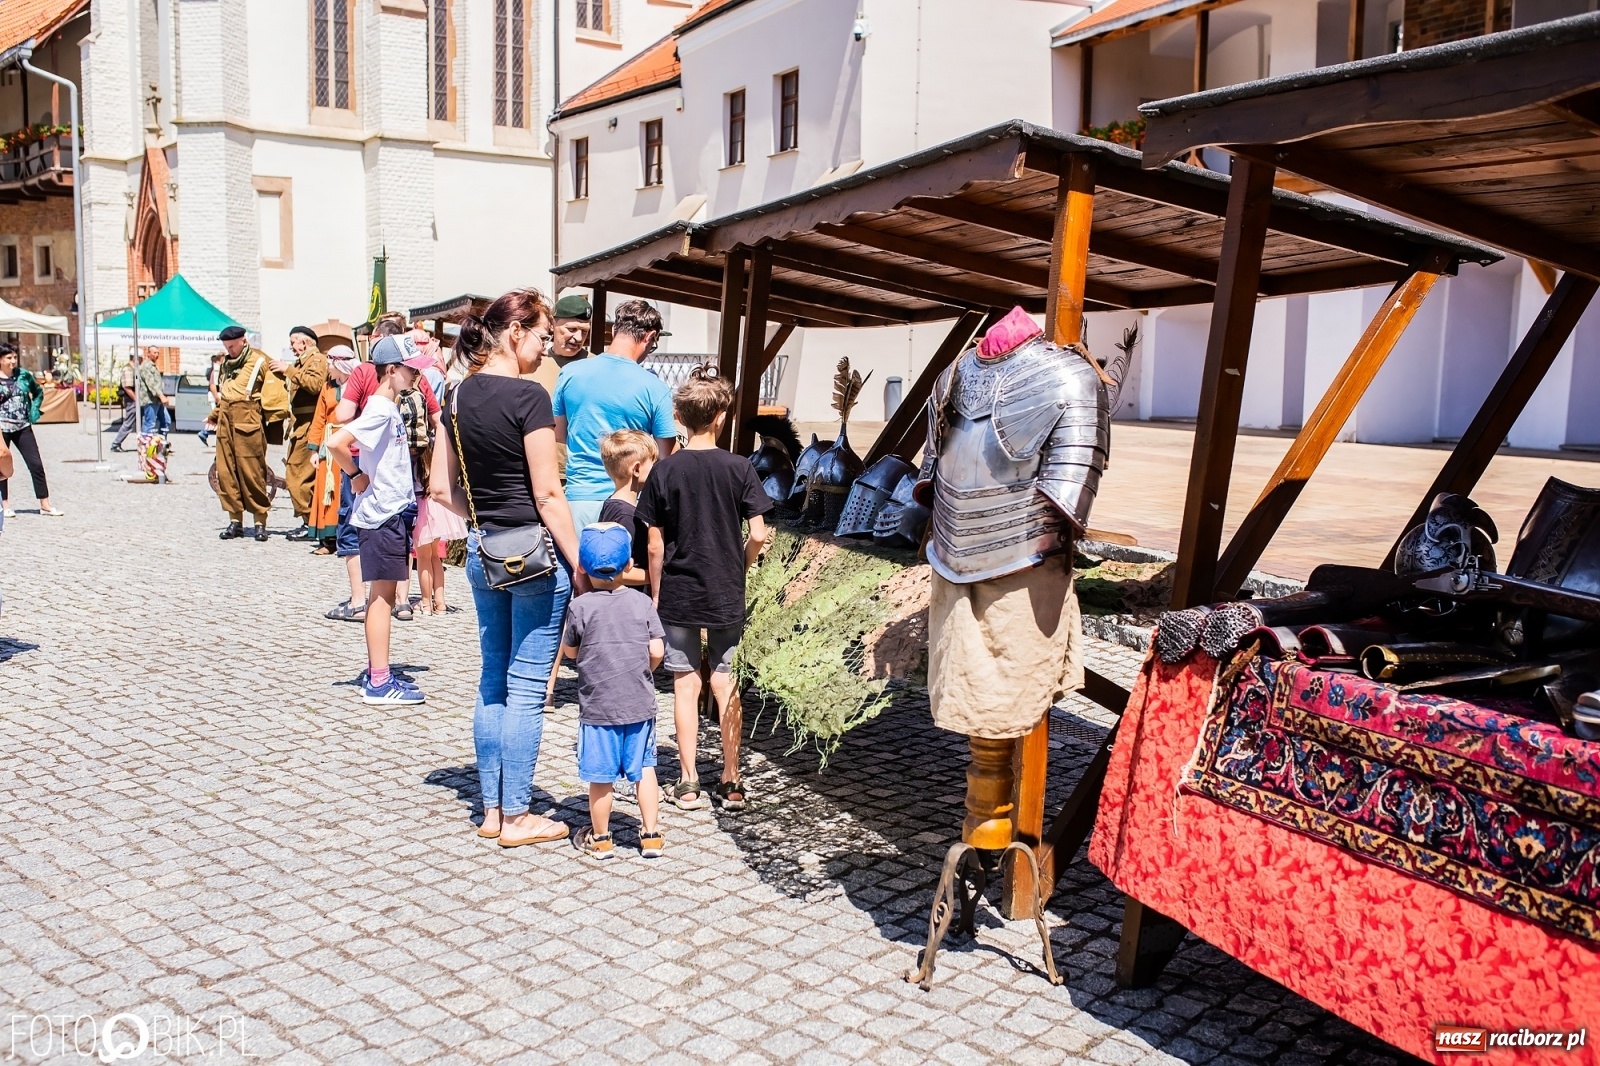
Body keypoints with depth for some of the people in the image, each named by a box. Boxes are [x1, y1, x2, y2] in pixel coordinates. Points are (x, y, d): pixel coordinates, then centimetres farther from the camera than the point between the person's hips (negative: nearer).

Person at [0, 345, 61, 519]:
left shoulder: (24, 374, 4)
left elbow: (38, 392, 19)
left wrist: (34, 412, 7)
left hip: (23, 427, 3)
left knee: (36, 464, 0)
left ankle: (45, 505, 5)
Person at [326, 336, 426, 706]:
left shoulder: (391, 409, 13)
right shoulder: (379, 410, -15)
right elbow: (336, 443, -28)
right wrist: (356, 476, -15)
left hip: (394, 512, 9)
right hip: (381, 514, -9)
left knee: (383, 595, 13)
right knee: (382, 595, -5)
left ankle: (377, 676, 21)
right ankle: (379, 683, -1)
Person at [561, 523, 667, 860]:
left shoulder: (580, 607, -10)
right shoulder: (642, 602, -4)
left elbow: (569, 651, 3)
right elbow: (657, 652, -5)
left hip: (597, 708, -2)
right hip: (640, 704, 2)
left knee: (600, 777, 8)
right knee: (643, 769, 13)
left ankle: (600, 839, 21)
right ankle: (651, 835, 18)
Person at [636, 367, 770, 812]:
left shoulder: (665, 470, -6)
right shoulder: (738, 467, -8)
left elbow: (655, 544, -4)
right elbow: (758, 535, -9)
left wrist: (655, 593, 6)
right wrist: (737, 568, 9)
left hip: (677, 593, 0)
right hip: (726, 595, 0)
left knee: (685, 684, 8)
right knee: (725, 683, 11)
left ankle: (688, 783, 13)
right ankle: (731, 782, 16)